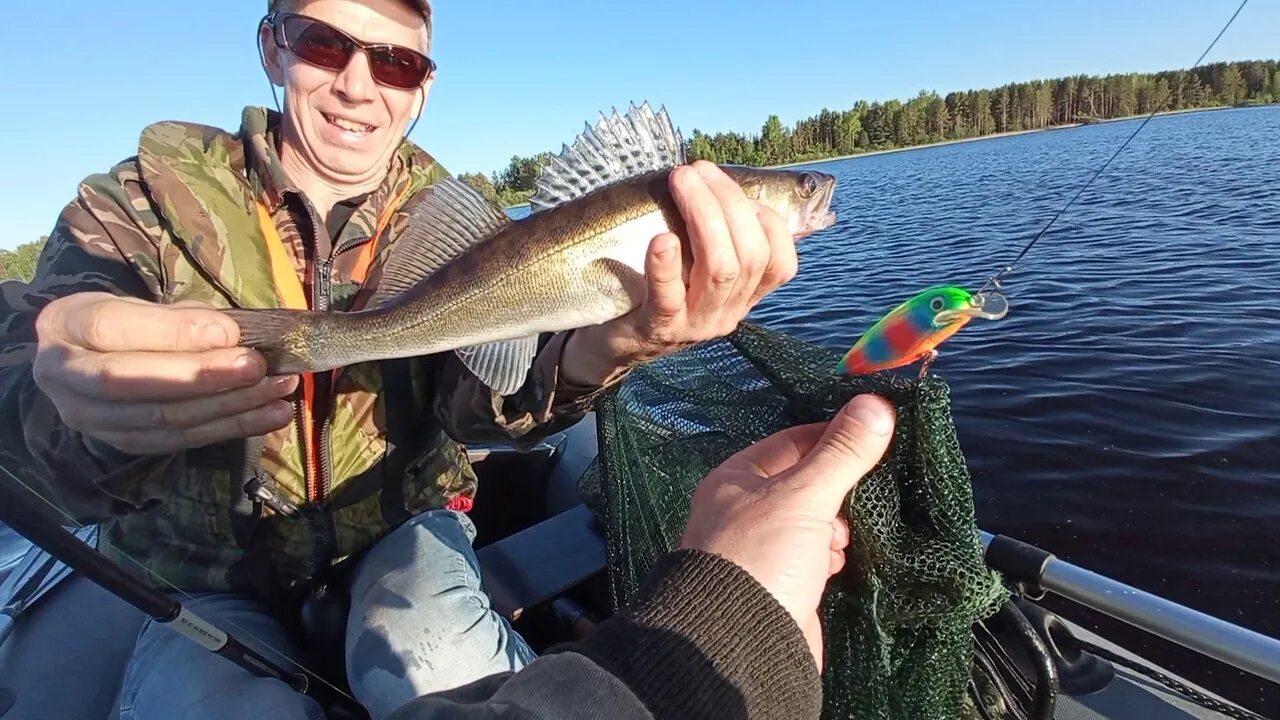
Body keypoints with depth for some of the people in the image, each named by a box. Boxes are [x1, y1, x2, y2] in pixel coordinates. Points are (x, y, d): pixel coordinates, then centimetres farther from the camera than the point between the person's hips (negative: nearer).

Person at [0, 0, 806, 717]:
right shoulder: (148, 198, -7)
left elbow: (481, 389, -23)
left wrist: (599, 347, -46)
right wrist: (83, 403, -47)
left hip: (400, 529, 0)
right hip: (204, 571, 1)